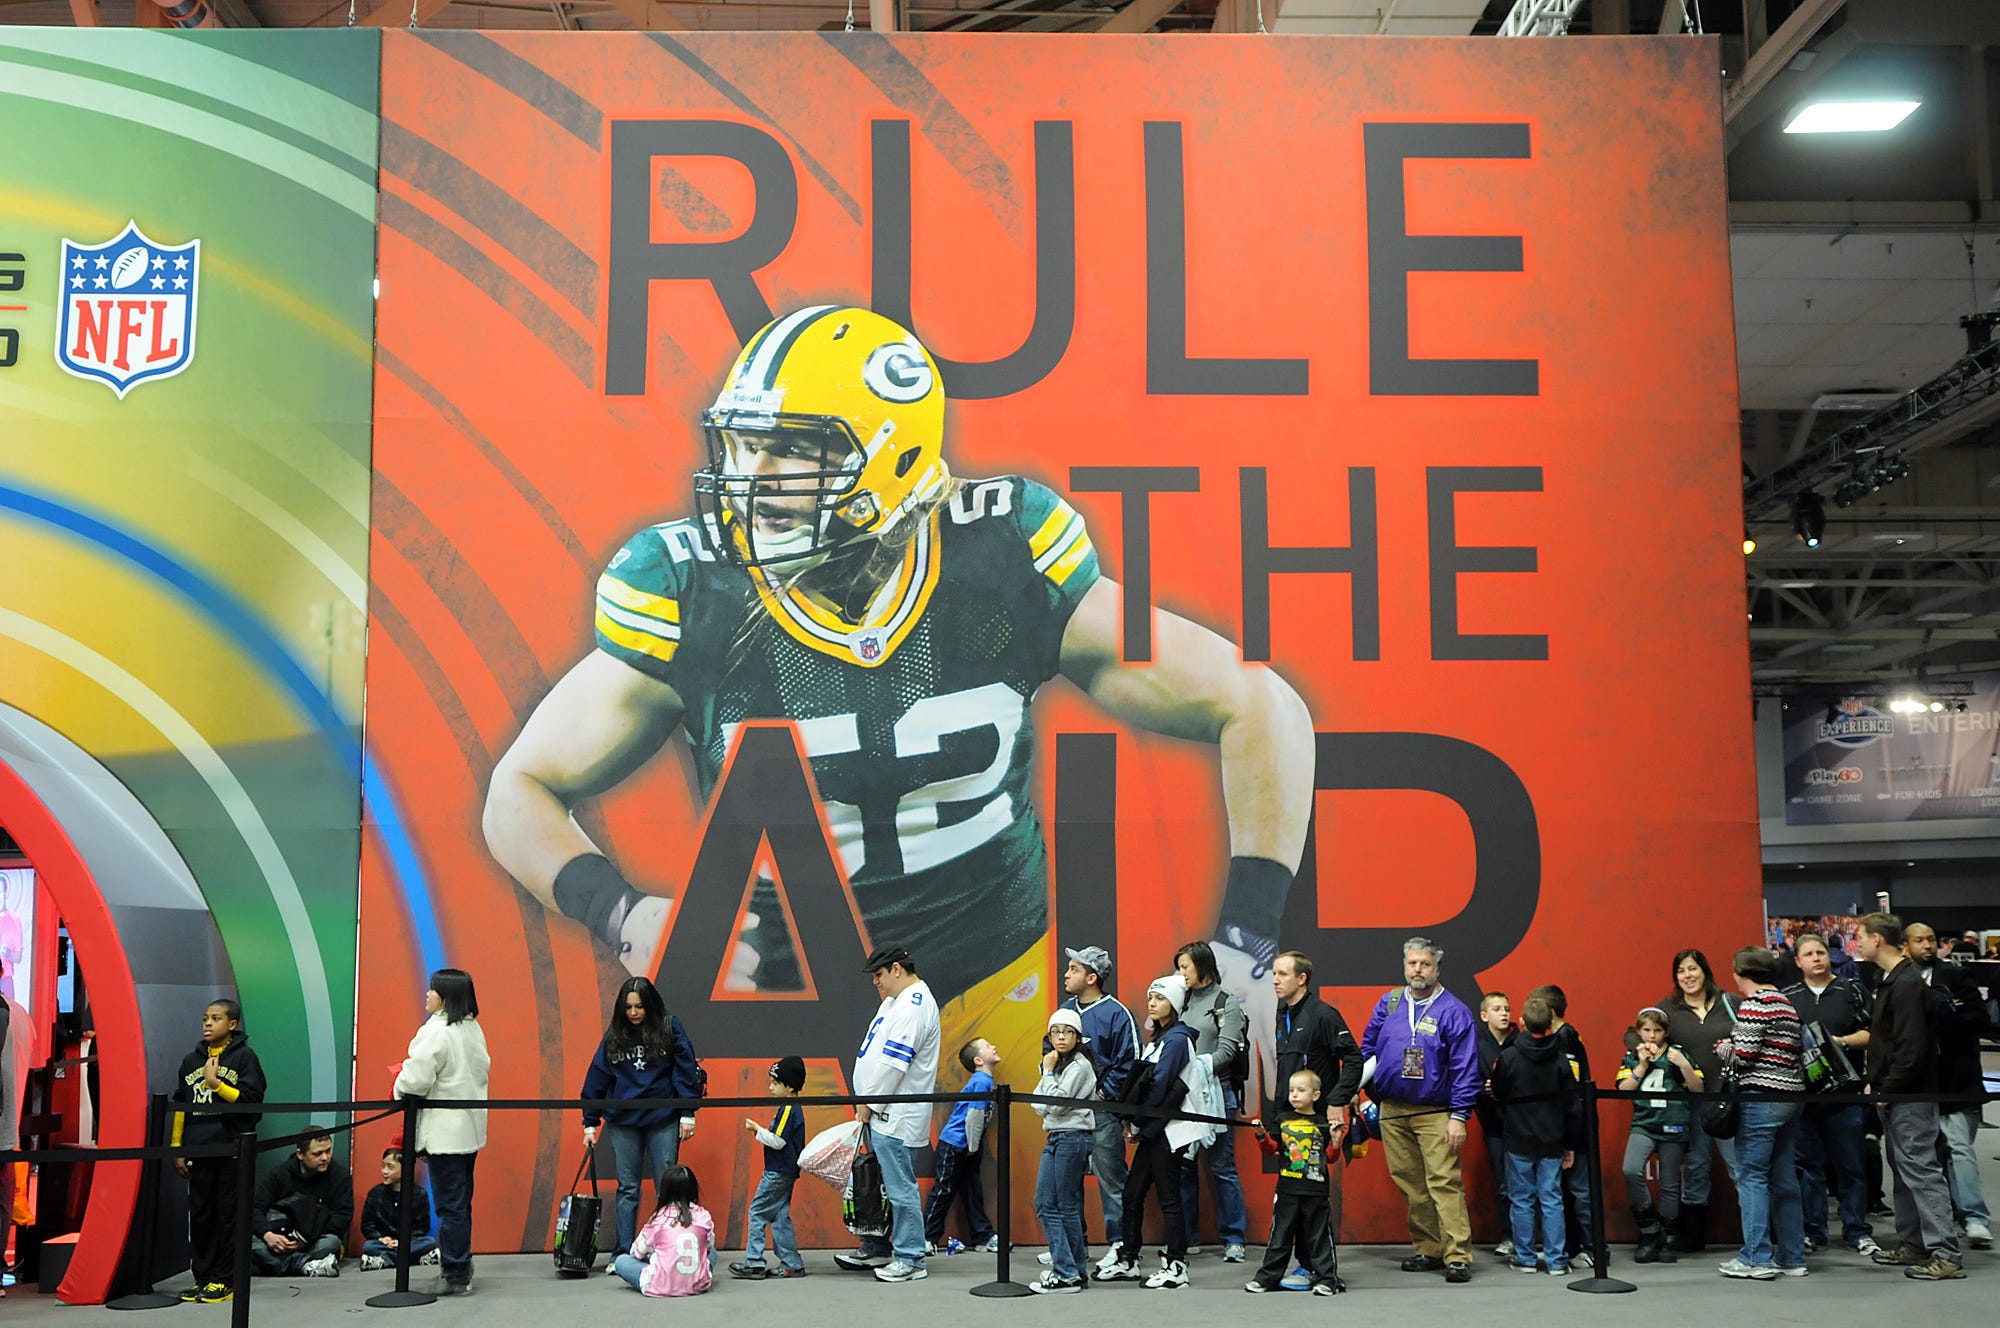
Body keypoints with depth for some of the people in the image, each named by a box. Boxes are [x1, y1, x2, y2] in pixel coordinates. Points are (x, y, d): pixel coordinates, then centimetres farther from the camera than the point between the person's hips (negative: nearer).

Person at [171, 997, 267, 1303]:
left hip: (232, 1150, -5)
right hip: (198, 1149, 5)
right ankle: (202, 1278, 15)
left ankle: (224, 1281, 5)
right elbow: (180, 1107, 14)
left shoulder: (244, 1057, -1)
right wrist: (177, 1149, 10)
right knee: (199, 1215, 7)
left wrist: (216, 1084, -15)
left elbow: (252, 1100, -9)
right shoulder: (191, 1060, 12)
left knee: (228, 1215, 0)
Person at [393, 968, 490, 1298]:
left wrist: (400, 1089, -1)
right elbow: (483, 1069, 18)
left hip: (445, 1131, -9)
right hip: (470, 1126, 9)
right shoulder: (473, 1029, 10)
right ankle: (460, 1267, 24)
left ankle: (454, 1274, 3)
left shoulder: (436, 1031, -18)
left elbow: (416, 1078, -20)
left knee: (450, 1204, -2)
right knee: (461, 1202, 16)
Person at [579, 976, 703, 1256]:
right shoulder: (614, 1036, 5)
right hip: (623, 1123, 2)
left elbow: (685, 1070, -2)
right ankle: (623, 1252, 11)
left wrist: (688, 1114, -6)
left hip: (663, 1120, -2)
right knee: (627, 1188, 6)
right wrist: (590, 1123, 7)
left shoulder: (670, 1029, -2)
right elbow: (596, 1079, 9)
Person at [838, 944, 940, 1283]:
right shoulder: (898, 1000, 17)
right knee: (877, 1185, 18)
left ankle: (909, 1261, 3)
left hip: (897, 1116, -11)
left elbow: (892, 1064, -21)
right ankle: (876, 1250, 28)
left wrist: (868, 1104, -13)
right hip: (882, 1114, 11)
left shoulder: (913, 1007, -17)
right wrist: (866, 1104, 13)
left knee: (900, 1188, -4)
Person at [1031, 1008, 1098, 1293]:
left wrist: (1048, 1072, -9)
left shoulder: (1080, 1066, -10)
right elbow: (1039, 1104, 12)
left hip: (1073, 1138, -9)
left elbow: (1057, 1102, -18)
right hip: (1054, 1138, 9)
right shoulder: (1056, 1064, 17)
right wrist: (1048, 1071, -2)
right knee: (1044, 1203, 5)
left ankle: (1070, 1275, 0)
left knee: (1068, 1206, -5)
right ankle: (1064, 1265, 9)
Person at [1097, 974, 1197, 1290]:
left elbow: (1159, 1086, -15)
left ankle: (1176, 1268, 4)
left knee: (1168, 1198, -3)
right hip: (1151, 1129, 9)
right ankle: (1127, 1262, 19)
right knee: (1132, 1193, 11)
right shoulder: (1158, 1037, 16)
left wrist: (1137, 1123, -8)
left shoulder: (1177, 1039, -12)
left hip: (1166, 1129, -9)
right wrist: (1132, 1122, 6)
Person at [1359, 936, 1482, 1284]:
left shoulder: (1453, 1011, -5)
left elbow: (1465, 1068, -6)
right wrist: (1368, 1095, 12)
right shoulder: (1388, 1004, 8)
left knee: (1444, 1182, -11)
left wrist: (1459, 1116, -10)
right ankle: (1428, 1250, 19)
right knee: (1409, 1184, 8)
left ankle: (1458, 1256, -10)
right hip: (1392, 1111, 4)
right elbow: (1367, 1049, 16)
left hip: (1435, 1114, -4)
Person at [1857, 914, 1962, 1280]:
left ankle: (1946, 1254, -9)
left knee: (1920, 1169, -10)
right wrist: (1875, 1083, 12)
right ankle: (1912, 1243, 25)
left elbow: (1912, 1048, -23)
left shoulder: (1906, 985, -18)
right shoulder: (1891, 981, 14)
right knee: (1903, 1169, 16)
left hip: (1910, 1096, -11)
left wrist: (1887, 1090, -17)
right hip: (1894, 1095, 11)